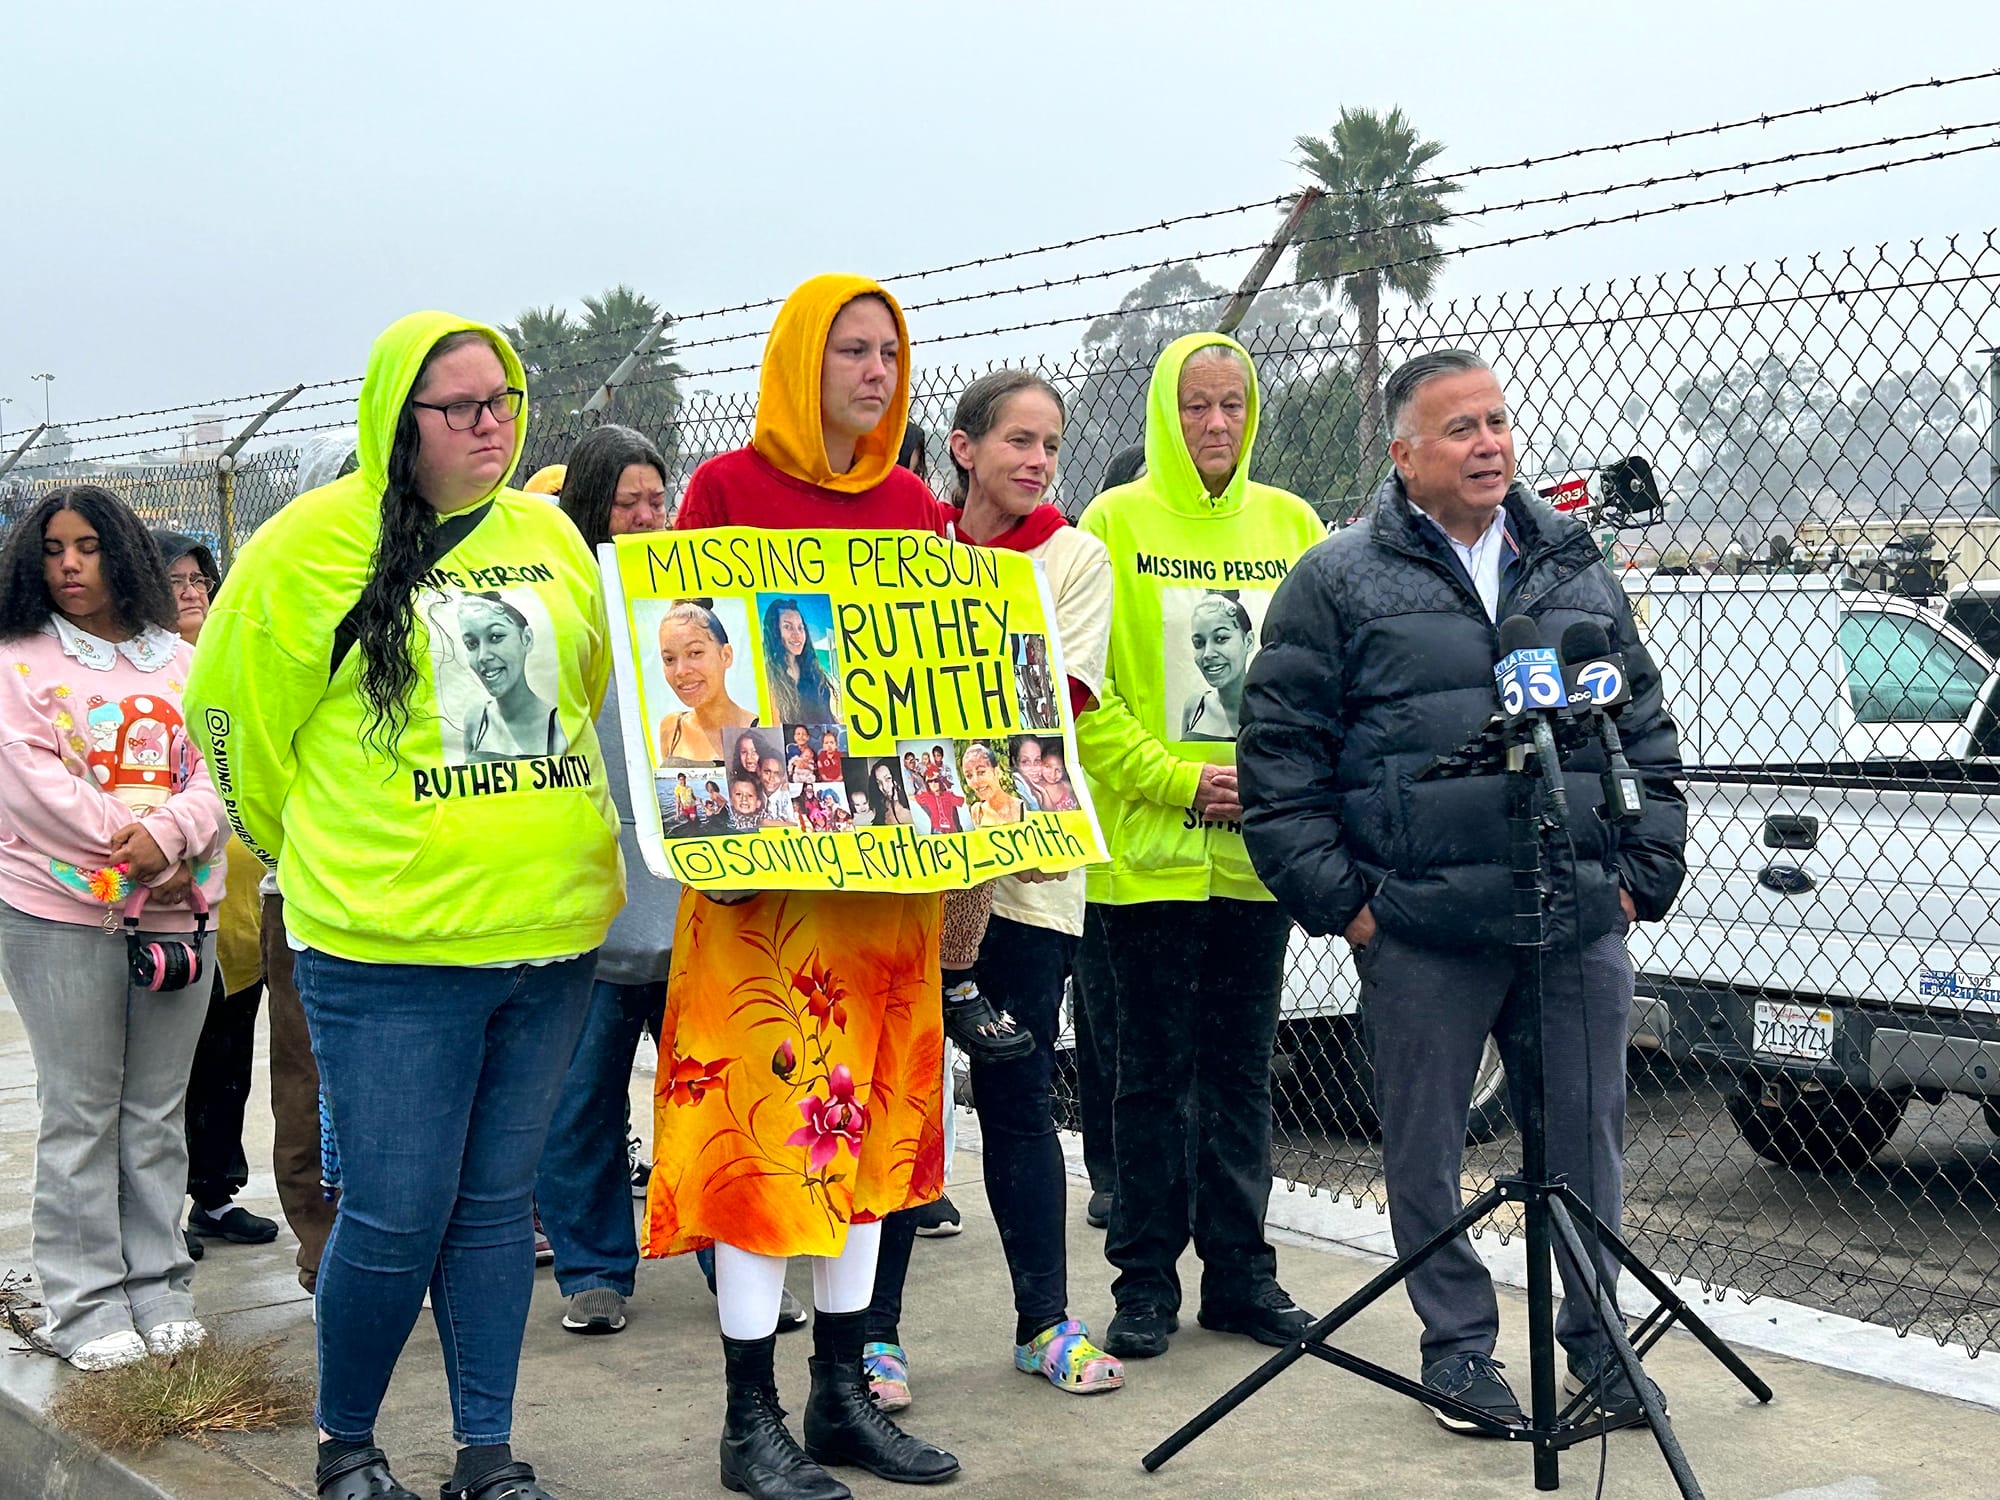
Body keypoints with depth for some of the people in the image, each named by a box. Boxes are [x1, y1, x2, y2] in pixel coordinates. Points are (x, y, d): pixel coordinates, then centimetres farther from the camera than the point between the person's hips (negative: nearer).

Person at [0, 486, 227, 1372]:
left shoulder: (181, 663, 12)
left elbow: (213, 772, 2)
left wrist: (167, 836, -17)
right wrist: (129, 852, -14)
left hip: (178, 910, 3)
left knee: (158, 1109, 9)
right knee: (80, 1113, -1)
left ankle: (160, 1290, 17)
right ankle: (87, 1306, 6)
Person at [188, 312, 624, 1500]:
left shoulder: (550, 536, 8)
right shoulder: (316, 542, -5)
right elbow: (233, 712, 4)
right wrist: (319, 849, 12)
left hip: (553, 930, 4)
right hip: (390, 945, -4)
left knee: (498, 1203, 11)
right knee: (397, 1214, -3)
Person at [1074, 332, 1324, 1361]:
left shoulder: (1290, 525, 8)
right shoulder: (1115, 524, -2)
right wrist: (1175, 779, -15)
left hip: (1261, 846, 3)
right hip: (1150, 848, -3)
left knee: (1241, 1068, 11)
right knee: (1156, 1071, 4)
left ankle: (1240, 1272, 21)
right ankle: (1146, 1282, 14)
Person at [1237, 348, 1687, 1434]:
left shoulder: (1577, 572, 13)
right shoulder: (1338, 583, 0)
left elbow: (1647, 732, 17)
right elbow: (1278, 754, -2)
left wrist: (1643, 873, 8)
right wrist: (1336, 898, -6)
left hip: (1580, 925, 3)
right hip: (1420, 930, -3)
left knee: (1589, 1140, 9)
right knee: (1425, 1150, 6)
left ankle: (1594, 1334, 25)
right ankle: (1458, 1344, 21)